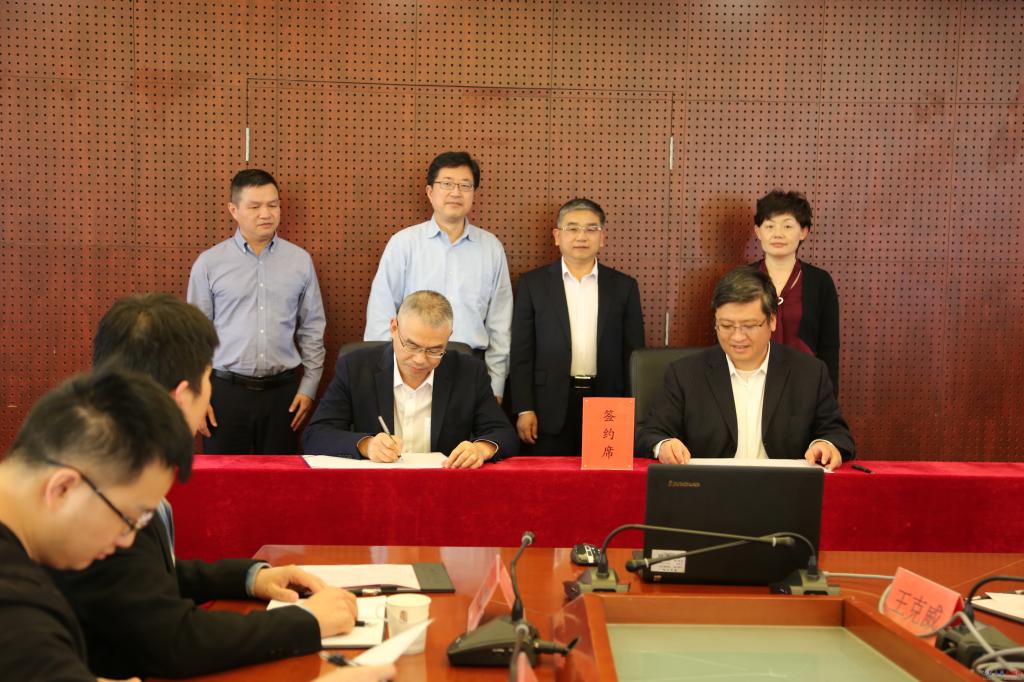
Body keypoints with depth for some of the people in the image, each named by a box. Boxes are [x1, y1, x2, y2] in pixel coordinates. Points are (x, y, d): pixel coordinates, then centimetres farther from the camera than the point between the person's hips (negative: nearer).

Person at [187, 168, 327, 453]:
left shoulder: (300, 261, 5)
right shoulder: (208, 263, 1)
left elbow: (312, 331, 9)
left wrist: (308, 388, 5)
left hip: (282, 391, 1)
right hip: (226, 390, -1)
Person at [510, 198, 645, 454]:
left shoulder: (624, 286, 8)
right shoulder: (533, 283, 5)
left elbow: (633, 354, 8)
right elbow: (521, 353, 2)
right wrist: (524, 409, -4)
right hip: (552, 409, -1)